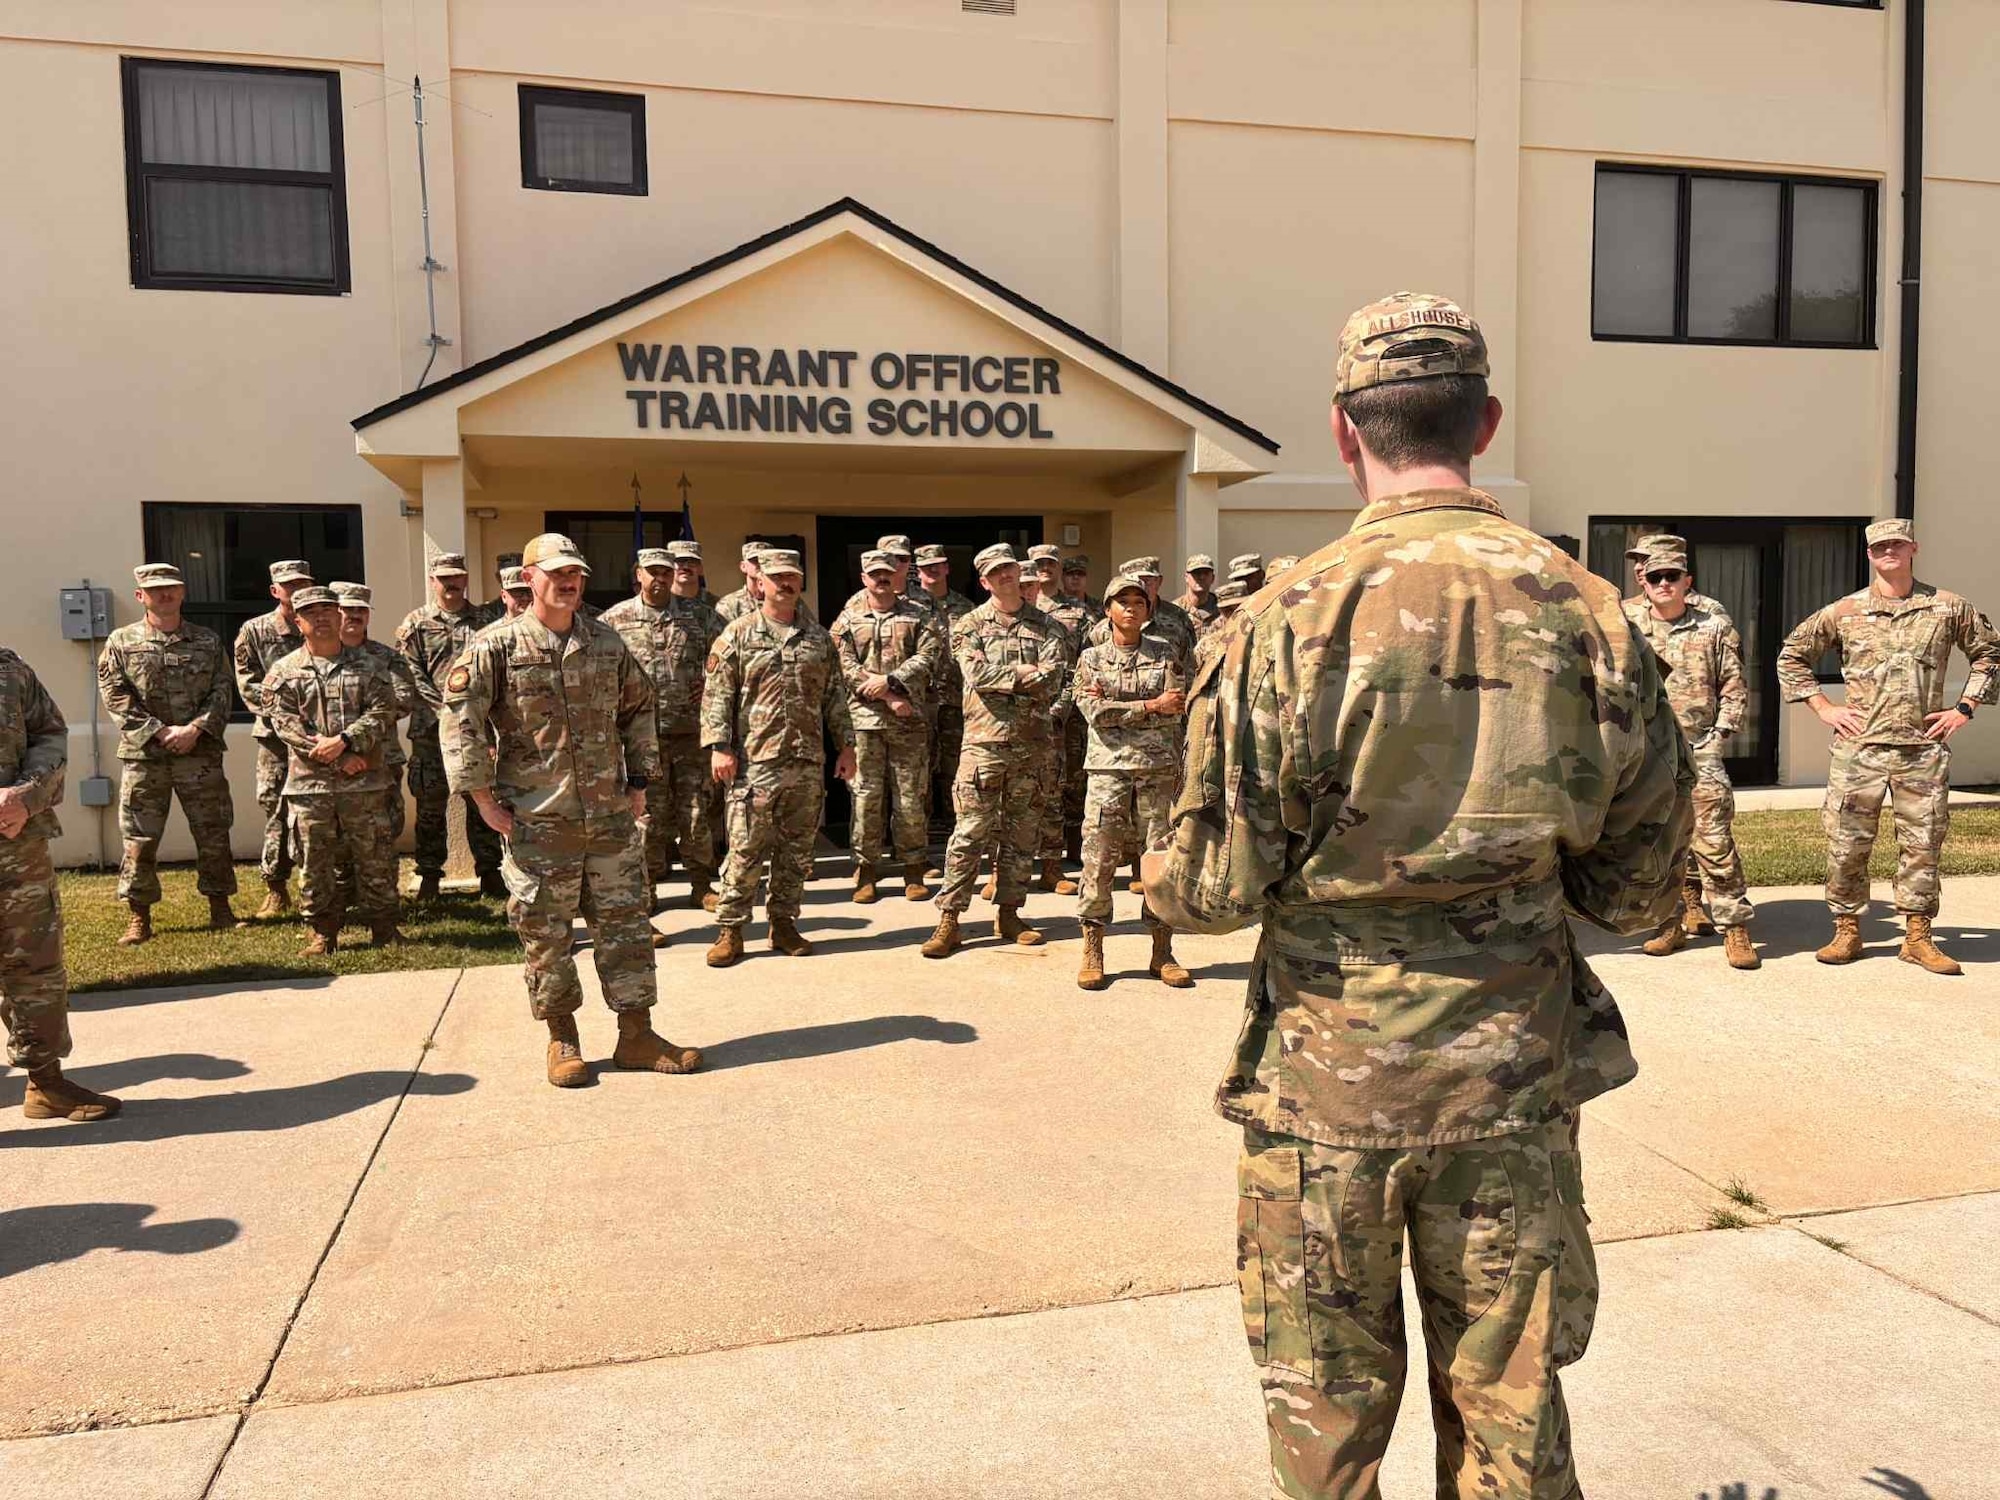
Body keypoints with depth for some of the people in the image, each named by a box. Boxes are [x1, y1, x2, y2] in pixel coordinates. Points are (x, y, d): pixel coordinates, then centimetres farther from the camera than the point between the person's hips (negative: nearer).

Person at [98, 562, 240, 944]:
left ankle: (220, 908, 17)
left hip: (201, 753, 1)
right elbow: (116, 697, -3)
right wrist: (161, 732, -12)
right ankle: (139, 918, 11)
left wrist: (195, 729, -12)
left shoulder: (208, 640, 8)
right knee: (139, 839, 2)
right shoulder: (121, 642, 4)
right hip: (144, 755, -1)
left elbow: (221, 692, 3)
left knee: (213, 834, 5)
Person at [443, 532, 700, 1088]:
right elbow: (459, 721, -8)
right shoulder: (496, 647, -5)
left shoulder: (608, 642, 8)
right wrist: (483, 796, -10)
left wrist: (640, 781, 11)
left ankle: (637, 1035, 17)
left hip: (610, 816, 4)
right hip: (537, 823, -3)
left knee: (625, 922, 7)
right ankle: (562, 1040, 21)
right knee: (546, 935, 5)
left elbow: (638, 710, 17)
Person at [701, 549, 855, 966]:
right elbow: (717, 695, -2)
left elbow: (835, 695, 16)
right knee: (745, 848, -2)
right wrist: (719, 746, -11)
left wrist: (845, 745, 11)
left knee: (796, 849, 9)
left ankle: (784, 923, 21)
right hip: (755, 762, -4)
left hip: (808, 763, 4)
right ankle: (730, 929, 7)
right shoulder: (737, 635, 1)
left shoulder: (819, 637, 13)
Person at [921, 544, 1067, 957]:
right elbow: (976, 674, -12)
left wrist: (1001, 677, -11)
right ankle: (949, 919, 2)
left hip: (1030, 742, 3)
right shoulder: (970, 626, 5)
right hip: (984, 741, -3)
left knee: (1022, 834, 9)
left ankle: (1009, 914, 20)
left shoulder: (1044, 626, 9)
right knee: (970, 833, -3)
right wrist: (1024, 674, -9)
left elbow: (1053, 679, -6)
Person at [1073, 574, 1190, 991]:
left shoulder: (1164, 653, 11)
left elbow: (1177, 707, -4)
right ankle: (1092, 952, 8)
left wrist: (1117, 707, -9)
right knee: (1099, 857, -3)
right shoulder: (1091, 657, 9)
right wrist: (1151, 706, -10)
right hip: (1109, 766, -1)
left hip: (1159, 766, 1)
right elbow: (1094, 711, -7)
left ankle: (1163, 953, 12)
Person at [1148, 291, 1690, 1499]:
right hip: (1514, 1077, 3)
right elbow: (1640, 889, 2)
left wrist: (1162, 876, 9)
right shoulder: (1588, 613, -4)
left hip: (1327, 1077, -3)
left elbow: (1216, 886, -13)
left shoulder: (1294, 620, -15)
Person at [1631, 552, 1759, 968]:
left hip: (1700, 752, -2)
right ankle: (1676, 922, 19)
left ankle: (1735, 927, 0)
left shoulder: (1715, 629, 5)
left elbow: (1735, 690, 6)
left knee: (1714, 839, -8)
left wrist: (1717, 737, -3)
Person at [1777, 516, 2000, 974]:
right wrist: (1823, 707, 4)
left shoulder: (1947, 608, 6)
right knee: (1847, 842, 0)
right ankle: (1847, 931, 12)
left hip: (1924, 749, 1)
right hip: (1859, 748, -1)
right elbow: (1792, 656, 12)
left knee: (1922, 844, 5)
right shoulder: (1844, 612, 4)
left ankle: (1918, 937, 16)